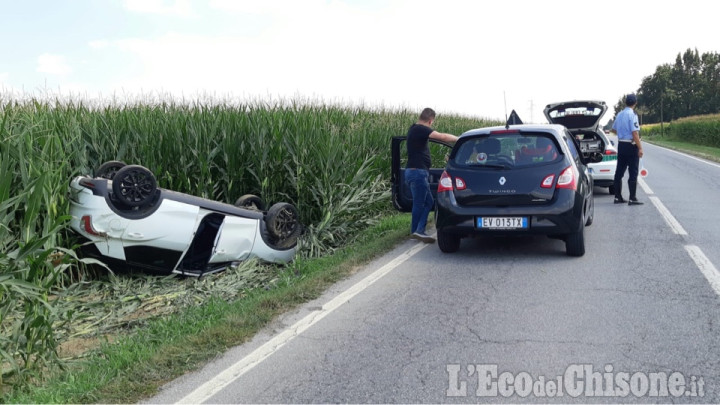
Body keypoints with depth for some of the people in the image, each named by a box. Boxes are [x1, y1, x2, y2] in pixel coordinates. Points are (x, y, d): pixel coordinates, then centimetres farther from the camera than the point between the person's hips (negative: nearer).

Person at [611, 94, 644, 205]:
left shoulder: (619, 114, 9)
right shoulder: (632, 115, -14)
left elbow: (613, 130, 22)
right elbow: (635, 133, -20)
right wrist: (640, 148, -18)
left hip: (621, 145, 7)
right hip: (631, 146, -7)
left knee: (619, 171, 11)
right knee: (633, 173, -3)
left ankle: (618, 197, 15)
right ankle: (632, 198, -3)